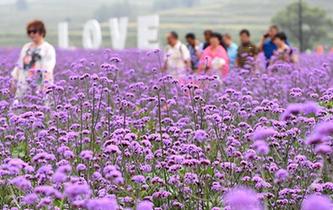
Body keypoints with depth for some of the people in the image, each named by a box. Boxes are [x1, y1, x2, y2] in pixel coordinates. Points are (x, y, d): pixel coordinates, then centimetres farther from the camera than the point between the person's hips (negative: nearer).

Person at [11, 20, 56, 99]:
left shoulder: (48, 49, -1)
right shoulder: (26, 47, 18)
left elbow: (48, 71, -10)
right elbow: (19, 66, 21)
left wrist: (46, 86, -20)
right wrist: (14, 81, 16)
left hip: (38, 87, -6)